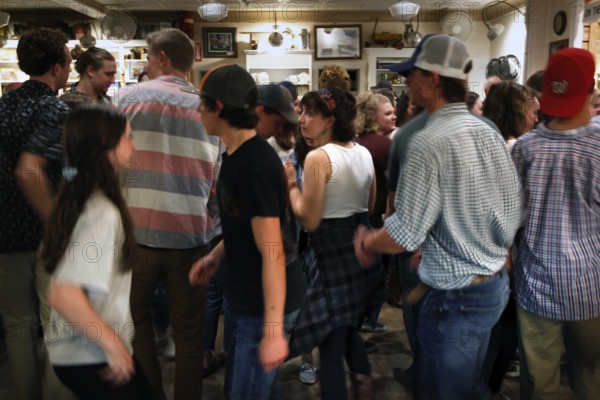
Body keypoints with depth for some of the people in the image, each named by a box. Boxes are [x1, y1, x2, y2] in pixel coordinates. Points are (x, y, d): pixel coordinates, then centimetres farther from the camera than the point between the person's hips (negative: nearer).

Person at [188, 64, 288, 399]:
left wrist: (273, 331, -26)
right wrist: (216, 256, 9)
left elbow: (272, 253, -28)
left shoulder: (256, 165, -26)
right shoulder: (237, 154, 6)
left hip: (263, 307, -10)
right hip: (246, 300, 10)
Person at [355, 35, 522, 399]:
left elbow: (404, 235, -21)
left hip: (456, 297, -8)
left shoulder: (429, 142, -22)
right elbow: (513, 213, 8)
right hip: (495, 284, 8)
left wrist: (366, 240, -2)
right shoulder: (489, 133, 3)